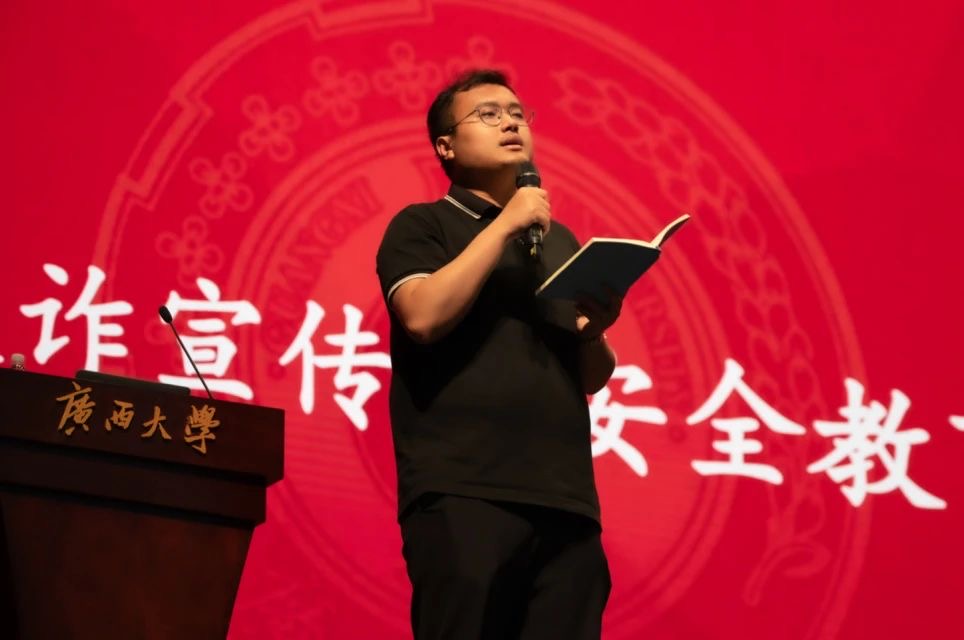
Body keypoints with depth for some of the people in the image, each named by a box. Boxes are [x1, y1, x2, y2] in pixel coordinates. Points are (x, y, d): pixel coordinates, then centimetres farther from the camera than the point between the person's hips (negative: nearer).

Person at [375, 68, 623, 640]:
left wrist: (594, 332, 1)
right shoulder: (423, 225, 8)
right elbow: (423, 317, -12)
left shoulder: (561, 240, 24)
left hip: (565, 496, 5)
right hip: (463, 491, -5)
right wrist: (504, 224, -7)